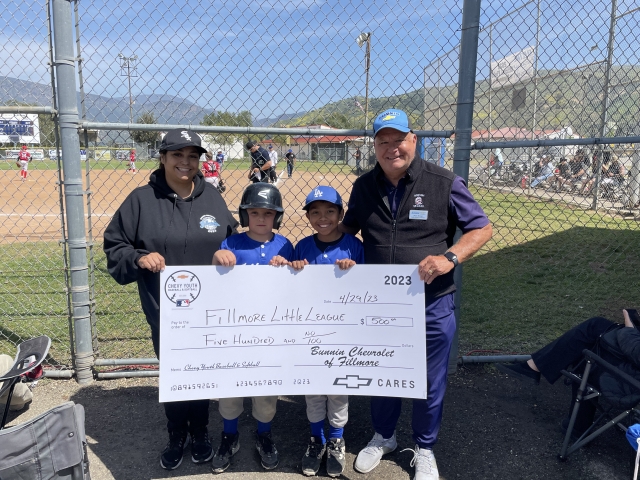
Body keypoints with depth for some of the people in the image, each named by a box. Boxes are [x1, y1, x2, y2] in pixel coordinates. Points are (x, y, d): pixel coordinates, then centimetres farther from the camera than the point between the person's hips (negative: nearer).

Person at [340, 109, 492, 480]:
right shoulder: (364, 187, 2)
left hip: (432, 305, -3)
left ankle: (425, 450, 39)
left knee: (431, 382, 13)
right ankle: (383, 436, 47)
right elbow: (346, 230, 16)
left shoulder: (444, 183, -10)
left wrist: (449, 258, -22)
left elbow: (482, 228, -5)